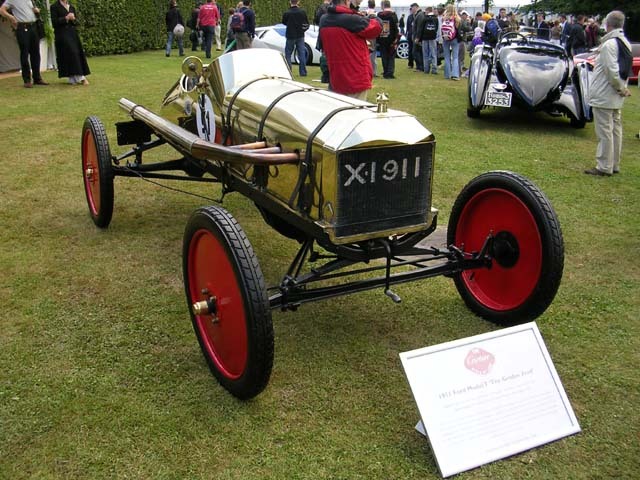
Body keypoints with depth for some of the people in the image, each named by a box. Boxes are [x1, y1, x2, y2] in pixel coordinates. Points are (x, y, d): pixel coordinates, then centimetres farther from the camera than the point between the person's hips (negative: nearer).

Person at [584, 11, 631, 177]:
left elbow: (612, 71, -23)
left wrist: (621, 88, -12)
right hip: (616, 97, 9)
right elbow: (624, 70, 11)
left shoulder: (609, 44, -18)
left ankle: (604, 167, -1)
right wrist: (622, 88, 6)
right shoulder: (626, 43, 9)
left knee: (604, 132, -5)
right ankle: (614, 165, 22)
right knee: (615, 130, 14)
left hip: (603, 96, -9)